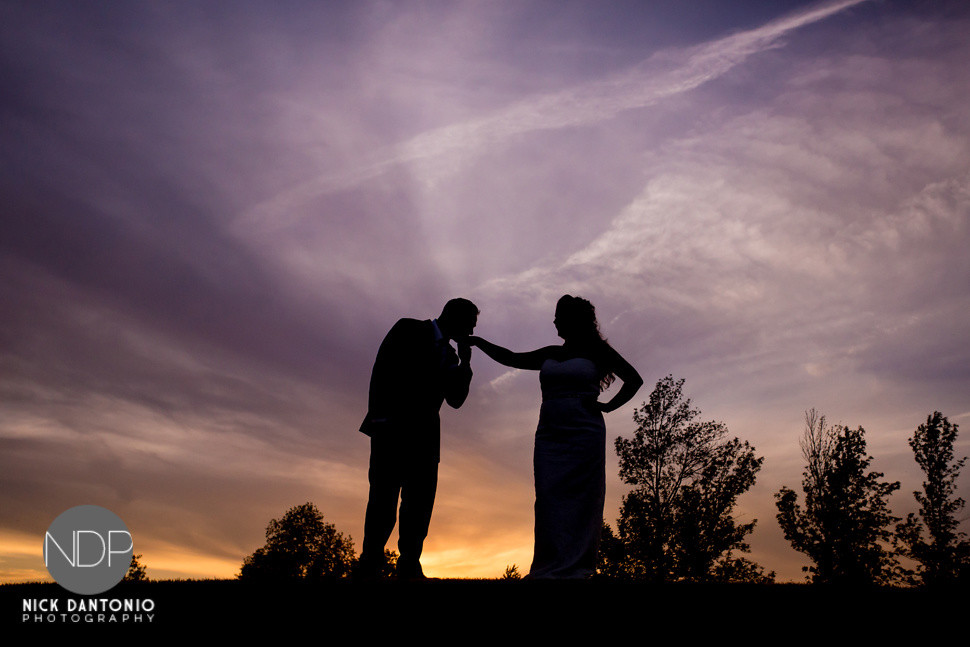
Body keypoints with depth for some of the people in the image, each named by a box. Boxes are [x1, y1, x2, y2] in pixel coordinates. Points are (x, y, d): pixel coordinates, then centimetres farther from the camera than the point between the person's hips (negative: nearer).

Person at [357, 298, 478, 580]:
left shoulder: (449, 355, 20)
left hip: (424, 435, 6)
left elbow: (456, 400, 14)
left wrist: (465, 362, 3)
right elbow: (382, 371, -6)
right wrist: (379, 416, -15)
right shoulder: (409, 329, 3)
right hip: (392, 428, -6)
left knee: (420, 500, -1)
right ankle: (369, 569, -7)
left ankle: (409, 570, 1)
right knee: (384, 496, -10)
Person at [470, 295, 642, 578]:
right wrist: (478, 341, 20)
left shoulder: (597, 351, 7)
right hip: (549, 437, 4)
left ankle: (575, 569, -7)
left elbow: (634, 379, 9)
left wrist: (608, 406, 0)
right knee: (549, 502, -5)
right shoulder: (550, 355, 19)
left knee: (580, 503, -7)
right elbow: (510, 358, 25)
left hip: (584, 436, -4)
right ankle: (551, 569, -7)